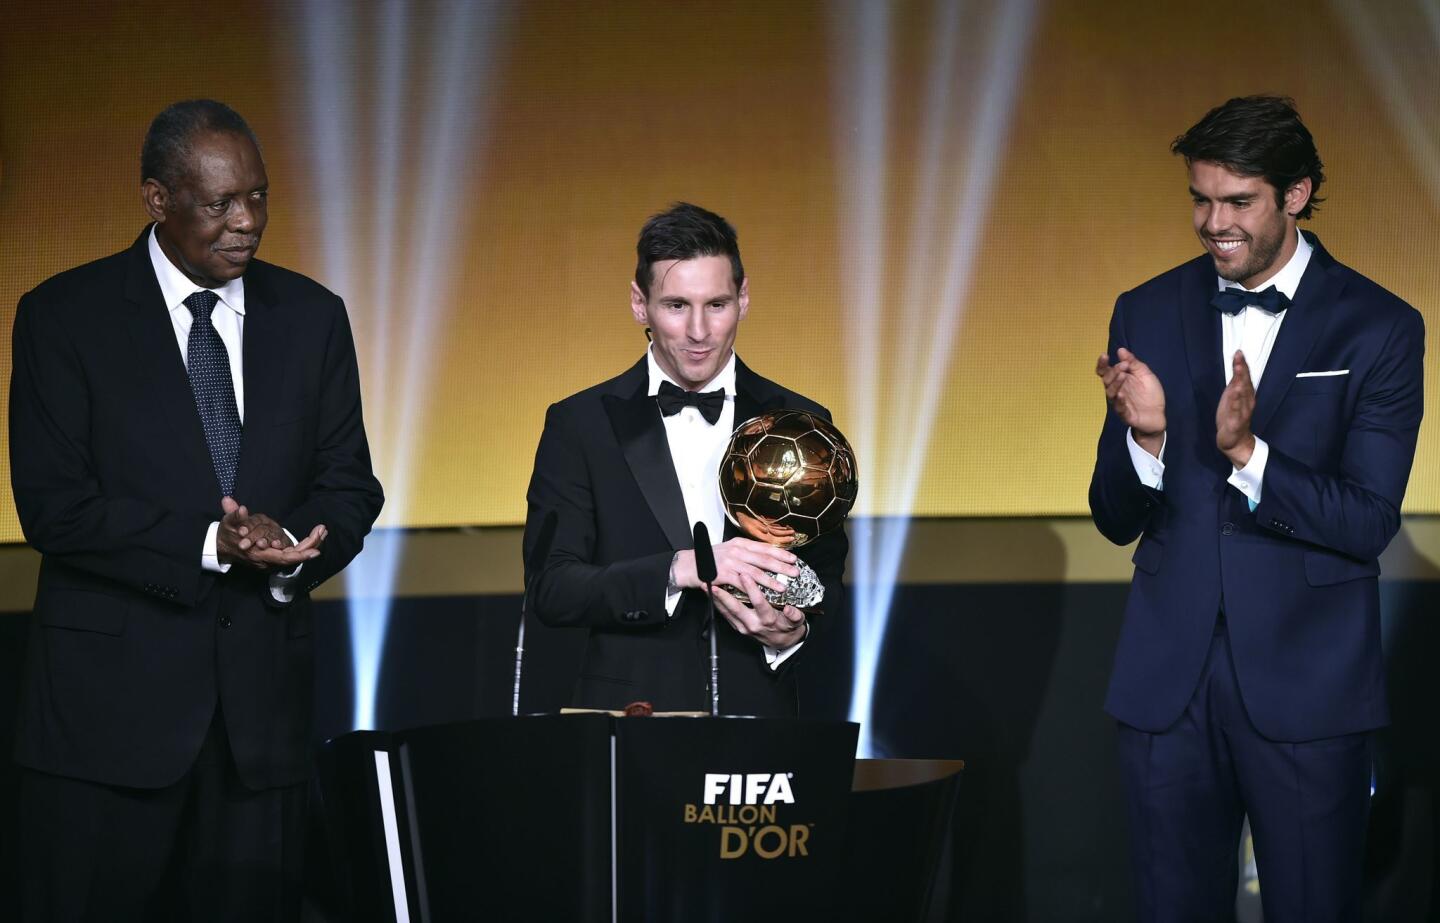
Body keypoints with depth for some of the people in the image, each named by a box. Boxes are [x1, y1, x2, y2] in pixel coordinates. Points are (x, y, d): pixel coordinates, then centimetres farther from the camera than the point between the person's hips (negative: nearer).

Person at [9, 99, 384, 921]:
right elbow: (54, 507, -9)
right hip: (111, 701, -3)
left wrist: (292, 549, -13)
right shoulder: (64, 317, -2)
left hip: (262, 699, 3)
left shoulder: (311, 317, 9)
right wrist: (210, 546, -18)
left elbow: (351, 487, 9)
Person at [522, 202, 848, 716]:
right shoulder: (580, 425, 3)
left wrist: (793, 631, -11)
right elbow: (549, 587, -6)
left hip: (757, 716, 2)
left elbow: (826, 579, 12)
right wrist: (681, 568, -19)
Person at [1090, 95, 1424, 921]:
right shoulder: (1147, 315, 5)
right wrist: (1146, 437, -17)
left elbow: (1370, 522, -11)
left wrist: (1247, 452, -25)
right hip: (1169, 683, 3)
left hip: (1307, 690, -3)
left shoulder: (1377, 328, -5)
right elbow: (1117, 521, 5)